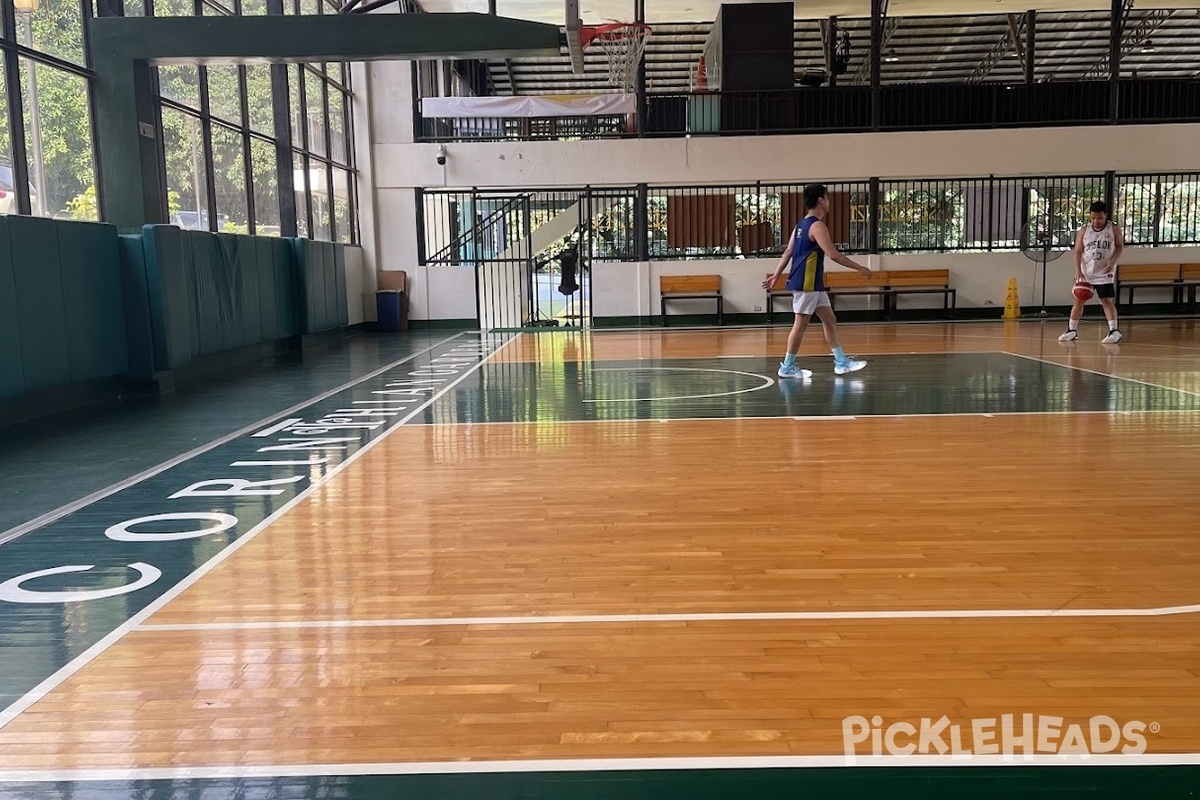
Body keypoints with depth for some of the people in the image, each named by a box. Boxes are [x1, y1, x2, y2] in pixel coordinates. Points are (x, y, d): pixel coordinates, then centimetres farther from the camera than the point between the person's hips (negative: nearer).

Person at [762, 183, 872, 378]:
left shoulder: (801, 225, 13)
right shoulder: (817, 226, -15)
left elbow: (788, 252, 15)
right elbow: (833, 254, -22)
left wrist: (776, 276, 18)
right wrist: (859, 268, -15)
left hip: (813, 283, 10)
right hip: (806, 283, -10)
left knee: (830, 320, 12)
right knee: (801, 324, -3)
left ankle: (841, 362, 15)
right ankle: (787, 367, 4)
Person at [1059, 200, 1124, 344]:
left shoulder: (1114, 229, -4)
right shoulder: (1083, 231, -2)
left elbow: (1120, 247, 3)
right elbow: (1078, 252, -1)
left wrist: (1112, 261, -16)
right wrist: (1078, 271, -12)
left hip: (1104, 273, -2)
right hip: (1086, 273, 2)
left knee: (1107, 301, -8)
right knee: (1078, 300, 5)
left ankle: (1114, 331, -8)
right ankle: (1072, 330, 14)